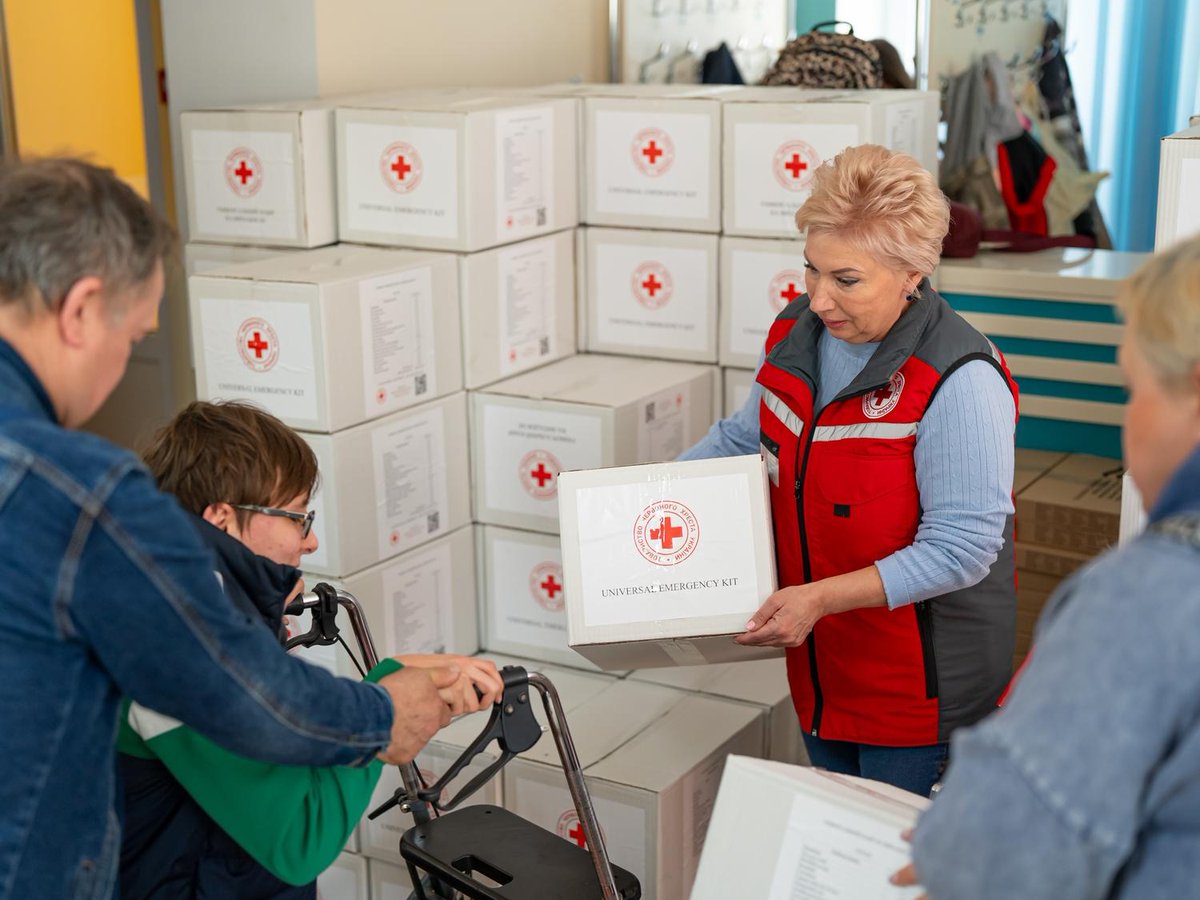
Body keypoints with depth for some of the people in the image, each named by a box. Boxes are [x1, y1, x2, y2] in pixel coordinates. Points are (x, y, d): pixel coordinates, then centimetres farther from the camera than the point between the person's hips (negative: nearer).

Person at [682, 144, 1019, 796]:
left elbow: (960, 550, -24)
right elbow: (746, 436, 17)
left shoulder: (959, 382, -24)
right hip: (818, 668, 7)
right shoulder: (795, 333, -1)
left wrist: (821, 597, -27)